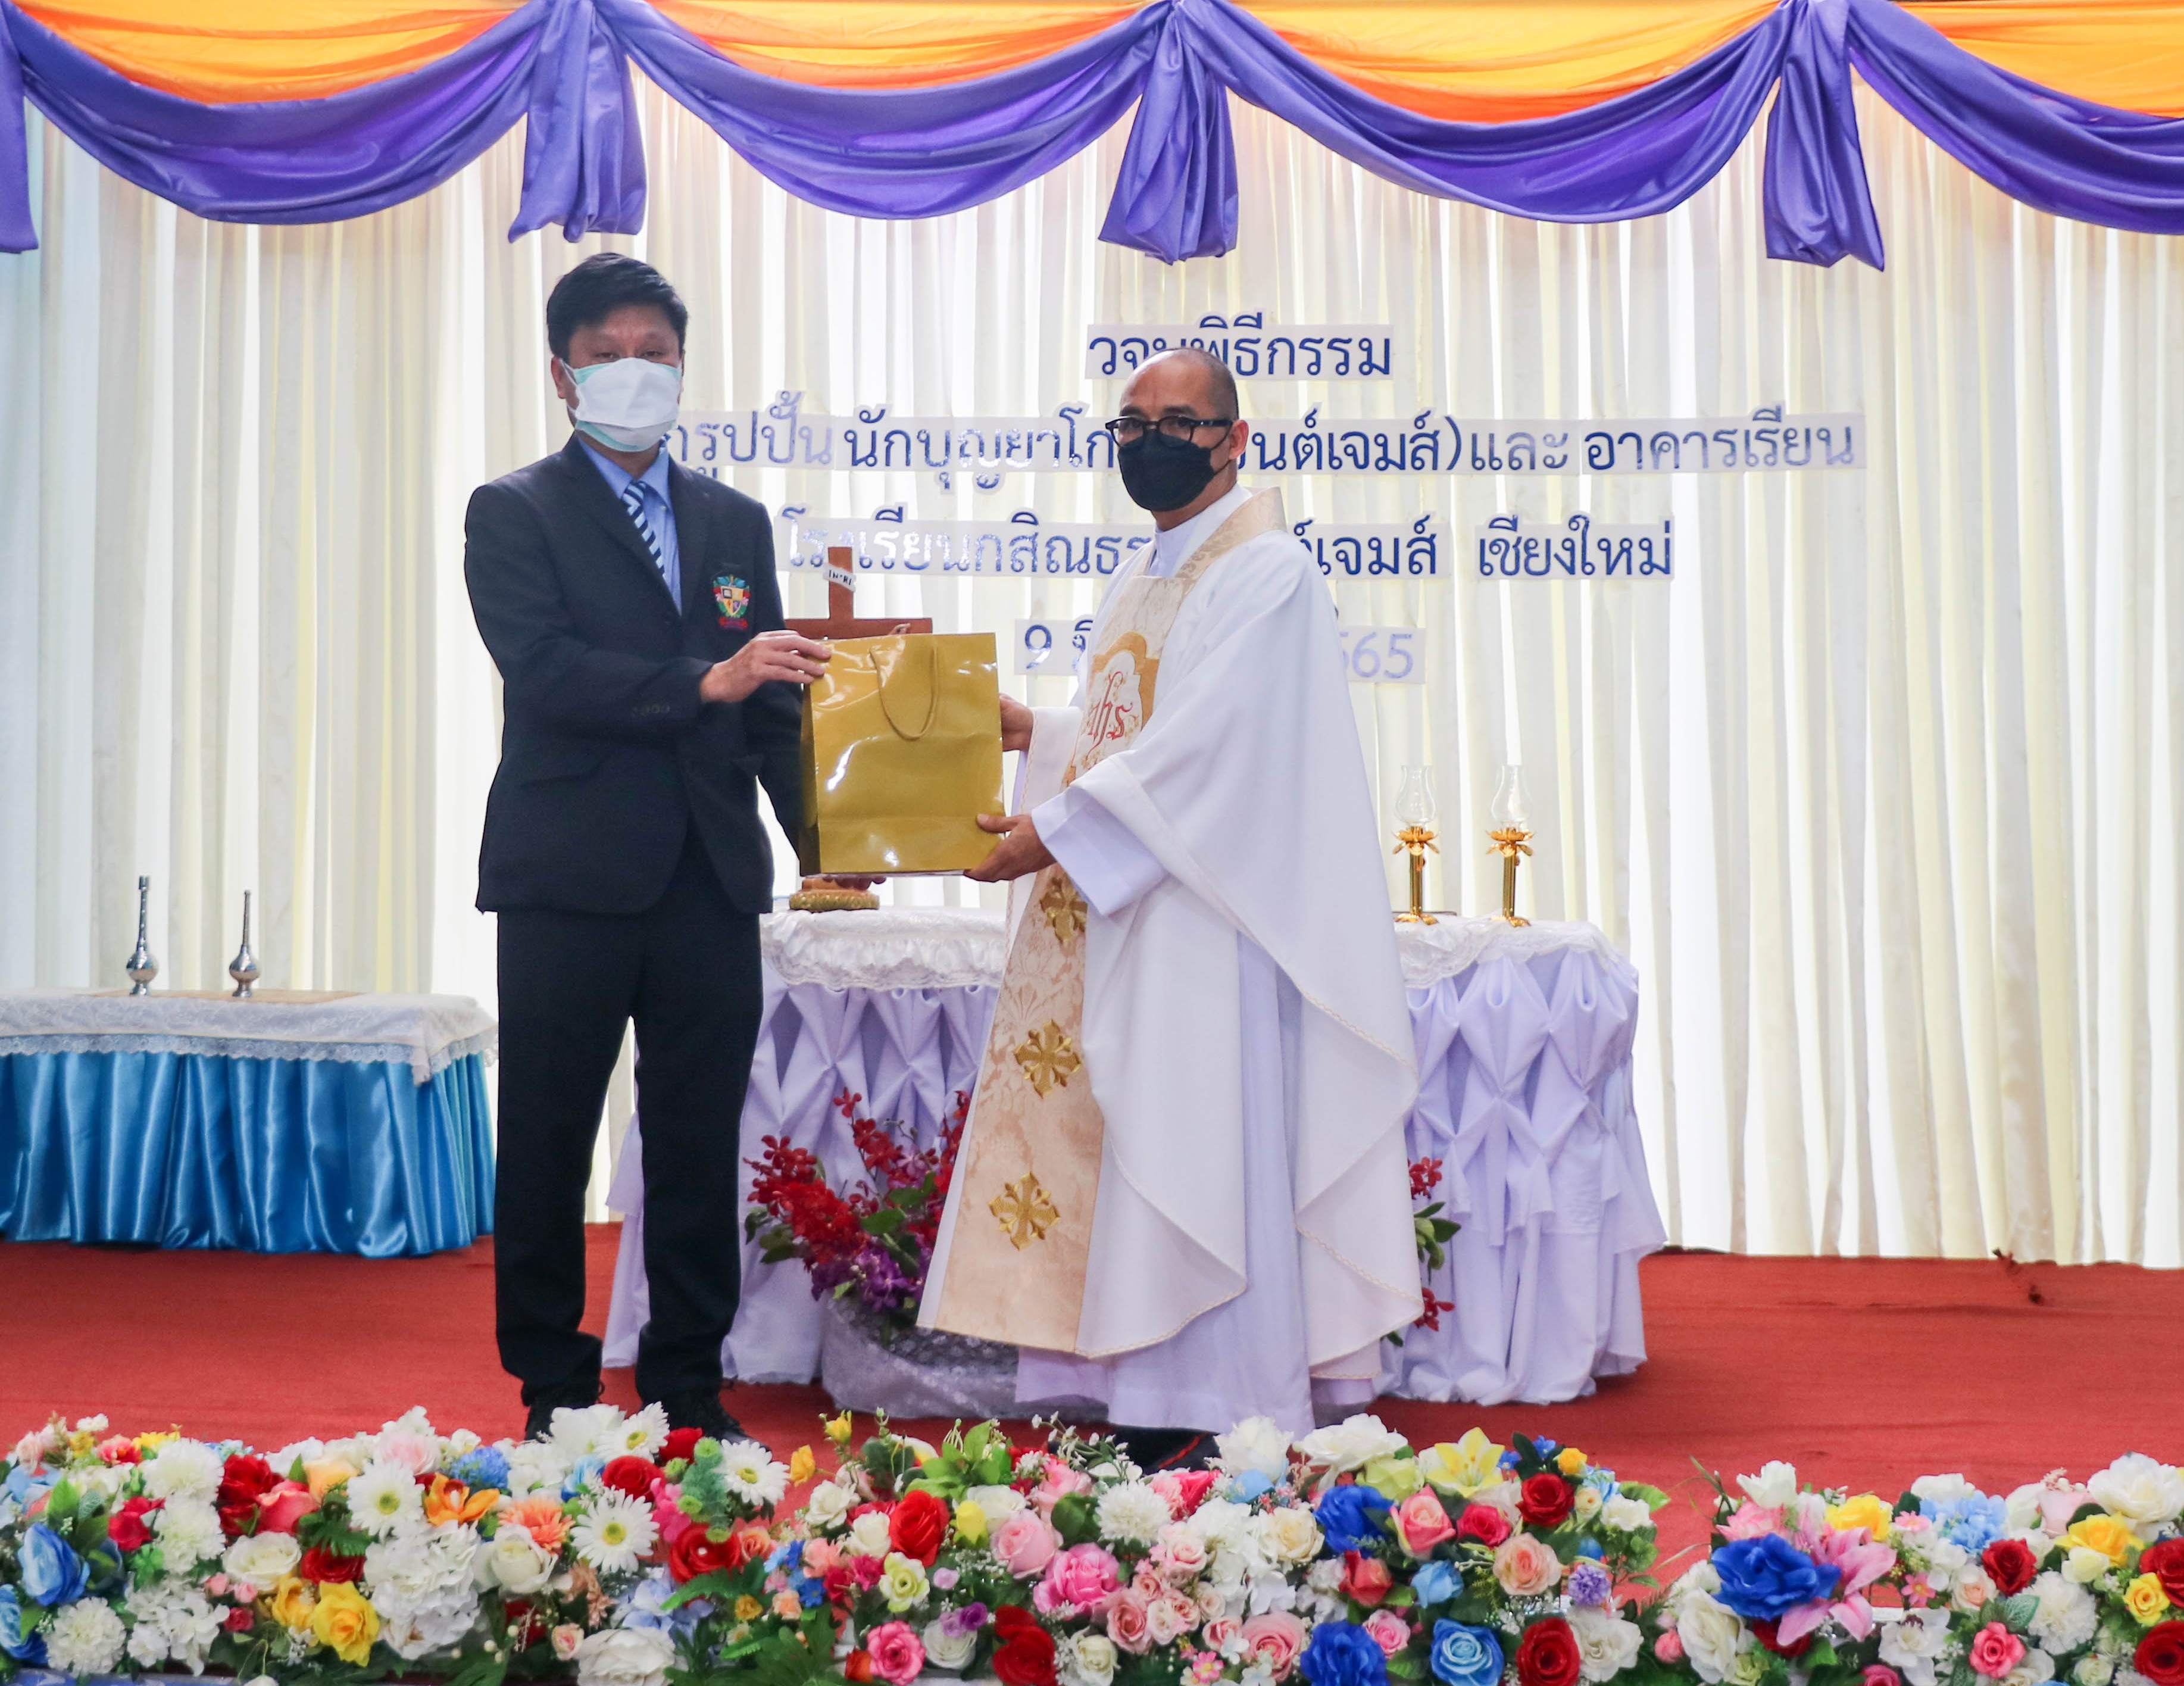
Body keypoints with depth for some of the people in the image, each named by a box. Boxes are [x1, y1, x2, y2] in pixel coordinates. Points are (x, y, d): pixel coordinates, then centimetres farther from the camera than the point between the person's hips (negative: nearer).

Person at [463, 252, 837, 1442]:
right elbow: (543, 671, -13)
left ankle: (689, 1385, 19)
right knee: (548, 1146, 5)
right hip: (568, 882, -3)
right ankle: (553, 1390, 17)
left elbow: (769, 699, 11)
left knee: (700, 1146, 7)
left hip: (709, 882, 4)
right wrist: (702, 683, -24)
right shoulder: (513, 514, 3)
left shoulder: (736, 522, 16)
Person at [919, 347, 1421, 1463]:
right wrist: (1033, 731, 5)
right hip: (1114, 913, 9)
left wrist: (1053, 831, -18)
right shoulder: (1143, 580, 19)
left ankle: (1207, 1418, 2)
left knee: (1191, 1153, -7)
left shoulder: (1263, 572, -10)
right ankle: (1138, 1403, 15)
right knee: (1114, 1150, 8)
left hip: (1205, 922, -9)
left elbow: (1198, 746, -18)